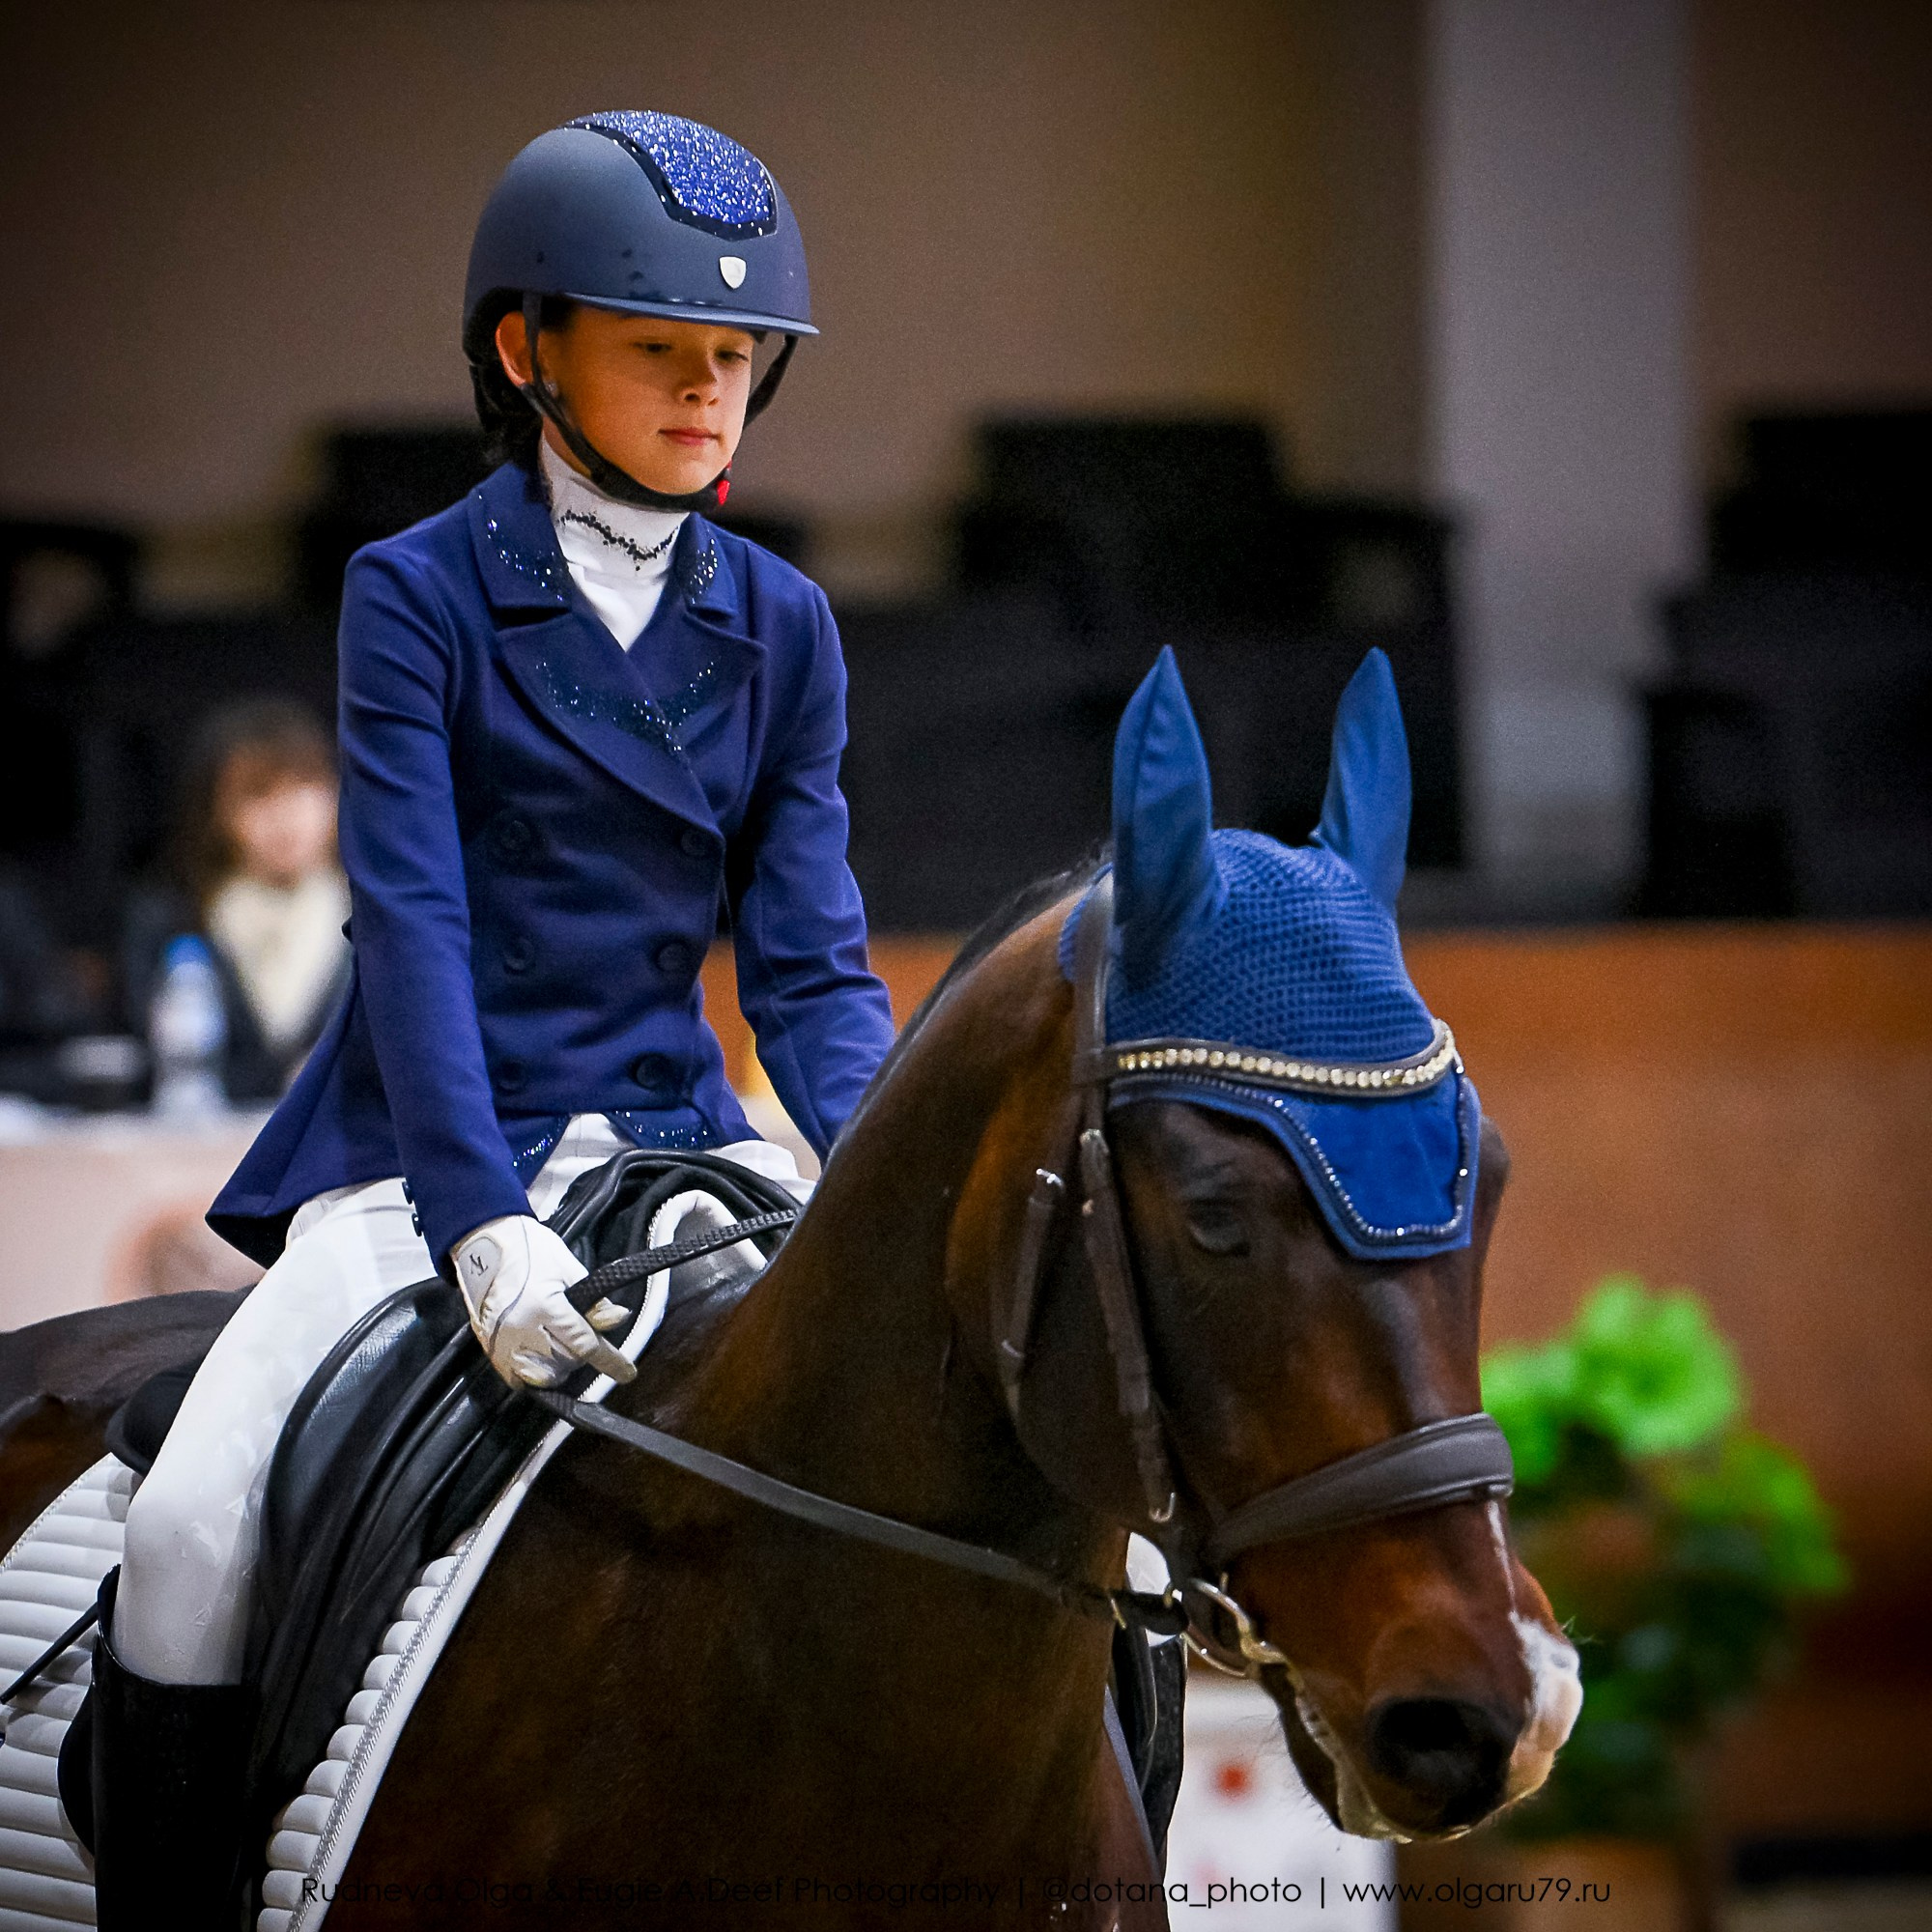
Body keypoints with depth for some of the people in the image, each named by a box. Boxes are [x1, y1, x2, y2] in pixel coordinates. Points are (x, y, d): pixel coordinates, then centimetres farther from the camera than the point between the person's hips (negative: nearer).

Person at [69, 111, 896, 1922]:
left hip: (673, 1140, 3)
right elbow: (414, 925, -13)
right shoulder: (417, 596, -3)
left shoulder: (779, 629, 8)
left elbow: (809, 964, 4)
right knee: (188, 1536, -25)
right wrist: (482, 1224, -27)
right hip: (421, 1157, -3)